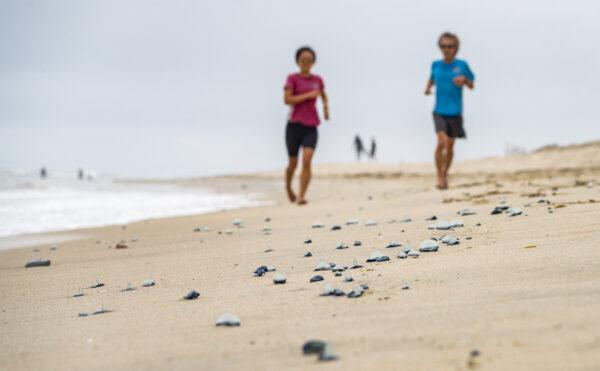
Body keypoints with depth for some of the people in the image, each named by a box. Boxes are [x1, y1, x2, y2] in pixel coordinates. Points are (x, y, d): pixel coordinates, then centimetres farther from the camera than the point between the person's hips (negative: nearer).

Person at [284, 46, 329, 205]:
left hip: (311, 127, 2)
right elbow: (287, 99, -13)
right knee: (293, 163, 6)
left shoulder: (317, 80, 11)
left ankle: (301, 196, -18)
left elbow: (323, 96, 30)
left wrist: (326, 106, 9)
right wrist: (308, 95, -16)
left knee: (307, 160, -17)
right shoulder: (293, 79, -1)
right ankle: (288, 186, 36)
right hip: (294, 125, -2)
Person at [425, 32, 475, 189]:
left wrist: (464, 79, -14)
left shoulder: (461, 65, 0)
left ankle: (445, 175, 29)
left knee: (450, 146, 9)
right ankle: (439, 177, -9)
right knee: (442, 141, -19)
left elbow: (472, 85, 7)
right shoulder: (436, 65, 3)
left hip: (455, 112, 1)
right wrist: (427, 87, 1)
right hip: (439, 111, -1)